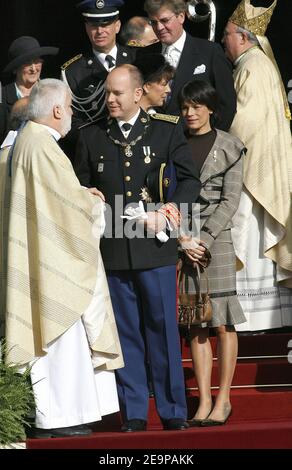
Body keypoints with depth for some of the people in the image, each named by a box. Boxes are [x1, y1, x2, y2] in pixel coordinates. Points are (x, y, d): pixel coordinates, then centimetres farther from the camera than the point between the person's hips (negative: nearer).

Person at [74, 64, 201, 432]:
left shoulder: (167, 132, 6)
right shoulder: (91, 137, 11)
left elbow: (190, 180, 5)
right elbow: (81, 189, 17)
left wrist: (166, 212, -9)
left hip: (156, 249, -2)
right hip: (112, 250, 2)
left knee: (163, 329, 1)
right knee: (126, 333, 4)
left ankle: (172, 411, 8)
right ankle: (133, 413, 9)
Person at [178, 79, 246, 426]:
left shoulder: (228, 147, 3)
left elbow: (230, 200, -2)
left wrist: (204, 239, -10)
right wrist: (183, 240, -8)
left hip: (216, 238, -2)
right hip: (182, 240, 2)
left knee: (222, 322, -3)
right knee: (196, 324, 2)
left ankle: (223, 400, 1)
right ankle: (203, 401, 4)